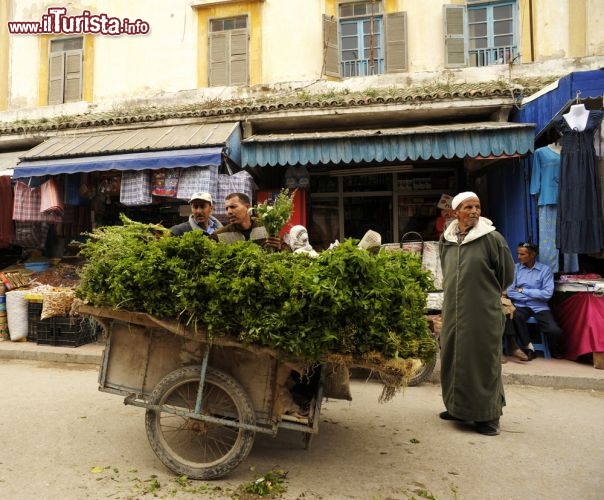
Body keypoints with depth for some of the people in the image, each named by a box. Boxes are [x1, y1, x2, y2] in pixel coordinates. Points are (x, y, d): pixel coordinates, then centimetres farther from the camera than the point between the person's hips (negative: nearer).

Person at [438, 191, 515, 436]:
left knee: (483, 361, 2)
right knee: (453, 358, 13)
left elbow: (507, 274, 2)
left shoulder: (491, 238, -8)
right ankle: (458, 406, 30)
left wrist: (487, 292, 12)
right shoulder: (446, 240, 6)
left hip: (483, 312, -5)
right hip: (453, 311, 5)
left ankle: (487, 415, 16)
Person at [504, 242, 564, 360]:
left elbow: (547, 294, -9)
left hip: (540, 306, 0)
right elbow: (510, 292, -4)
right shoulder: (515, 268, 4)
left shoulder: (545, 270, 2)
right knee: (515, 316, -35)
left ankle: (553, 349, 17)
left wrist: (523, 290, -6)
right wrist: (534, 295, -10)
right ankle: (529, 347, -12)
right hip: (521, 305, 0)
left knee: (555, 331, -21)